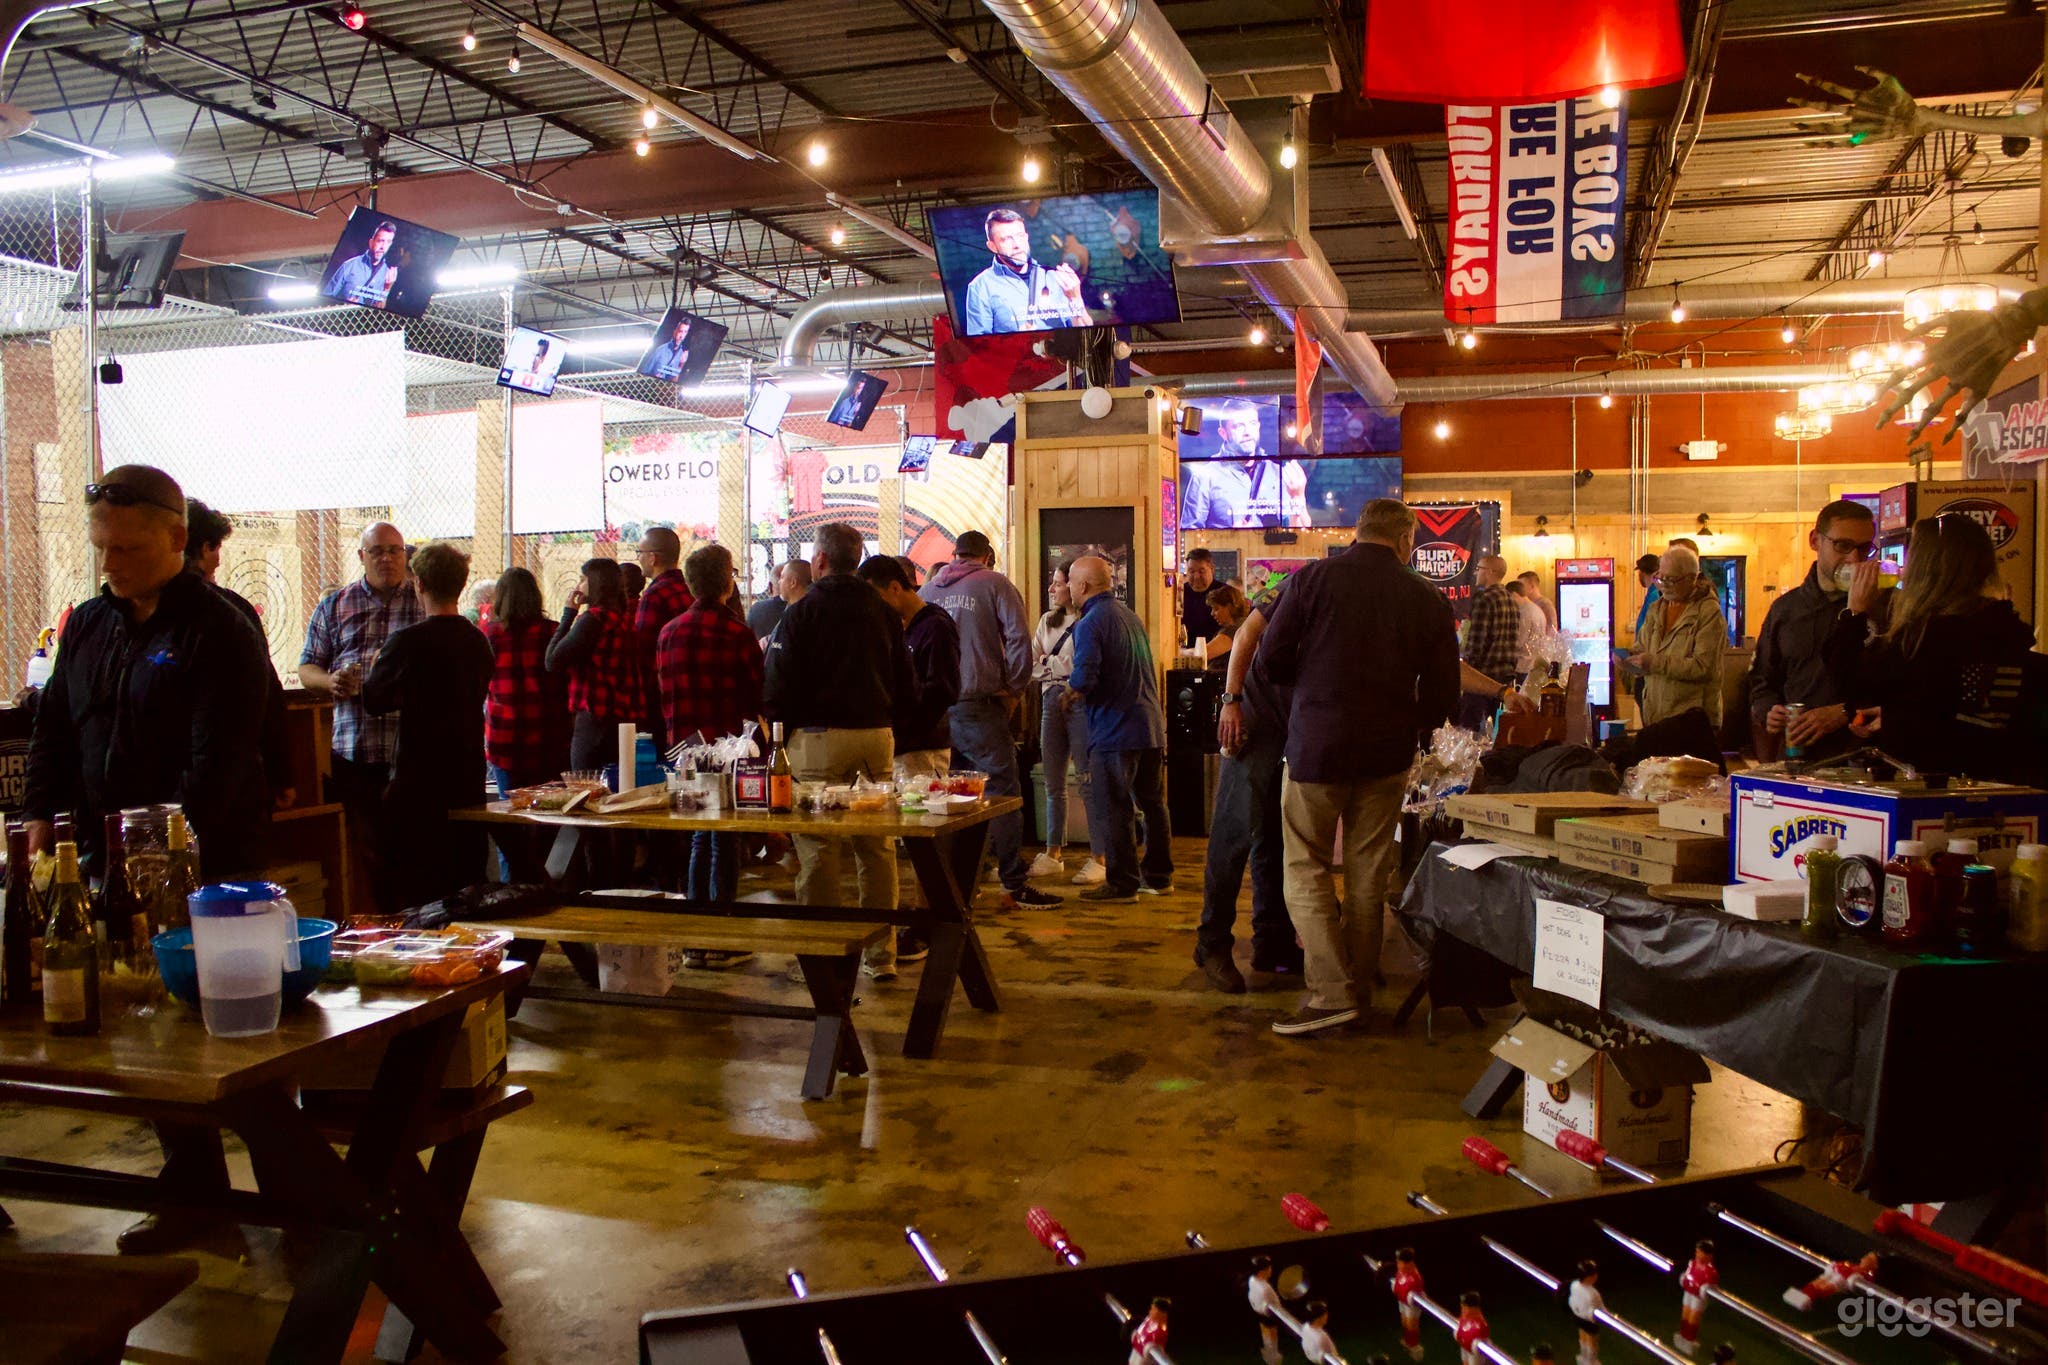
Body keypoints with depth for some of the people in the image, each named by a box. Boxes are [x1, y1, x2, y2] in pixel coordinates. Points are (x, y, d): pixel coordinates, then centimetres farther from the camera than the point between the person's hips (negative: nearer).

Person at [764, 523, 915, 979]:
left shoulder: (801, 612, -4)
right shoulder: (884, 612, 10)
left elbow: (779, 684, -7)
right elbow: (905, 681, 14)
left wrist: (778, 733, 3)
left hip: (820, 736, -5)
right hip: (878, 736, 5)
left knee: (817, 847, 1)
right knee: (877, 846, 8)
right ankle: (881, 952, 13)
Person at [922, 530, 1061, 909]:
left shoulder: (928, 590, 12)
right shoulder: (996, 585, 0)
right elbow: (1019, 641, -9)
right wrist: (1013, 690, 1)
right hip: (979, 704, -5)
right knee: (1002, 792, -2)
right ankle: (1014, 885, -2)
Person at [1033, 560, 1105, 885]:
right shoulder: (1047, 621, 16)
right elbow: (1033, 662, 12)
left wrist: (1048, 662, -4)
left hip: (1080, 703, -7)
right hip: (1051, 702, 7)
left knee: (1088, 781, -5)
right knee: (1053, 782, 11)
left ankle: (1098, 858, 0)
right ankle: (1053, 854, 19)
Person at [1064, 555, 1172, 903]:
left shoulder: (1090, 623, -13)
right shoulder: (1130, 616, 14)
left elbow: (1084, 677, -25)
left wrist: (1070, 693, -3)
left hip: (1114, 728, -9)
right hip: (1151, 724, 9)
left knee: (1112, 808, -1)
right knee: (1152, 801, 15)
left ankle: (1122, 884, 2)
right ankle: (1158, 876, 23)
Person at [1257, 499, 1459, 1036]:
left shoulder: (1314, 578, -6)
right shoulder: (1427, 599, 1)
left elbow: (1272, 656, -6)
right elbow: (1443, 692, 3)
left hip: (1317, 745, -3)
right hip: (1387, 751, 3)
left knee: (1306, 870, 4)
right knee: (1369, 875, 13)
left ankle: (1330, 991, -6)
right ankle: (1359, 984, 22)